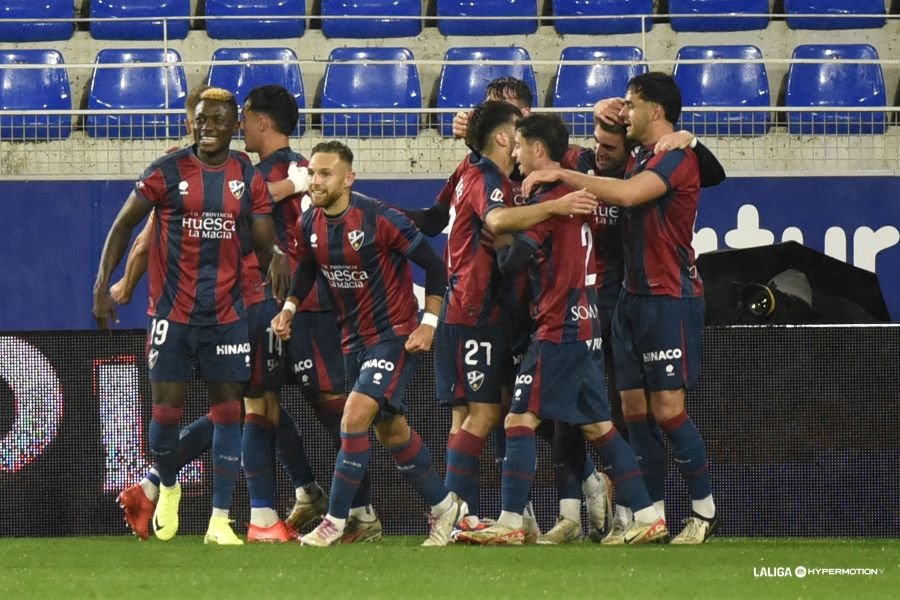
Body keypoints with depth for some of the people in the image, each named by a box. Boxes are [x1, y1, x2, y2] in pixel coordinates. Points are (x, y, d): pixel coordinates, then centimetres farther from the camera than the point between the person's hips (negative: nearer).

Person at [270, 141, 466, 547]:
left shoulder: (378, 219, -20)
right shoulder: (310, 224, -1)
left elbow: (434, 265, -13)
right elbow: (307, 267, 21)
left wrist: (429, 322, -16)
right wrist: (290, 306, 5)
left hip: (395, 334, -7)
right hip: (355, 339, 7)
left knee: (355, 417, -19)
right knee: (391, 430, 14)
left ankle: (335, 521, -13)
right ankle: (445, 505, 32)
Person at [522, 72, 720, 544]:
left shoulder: (676, 157, -13)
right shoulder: (640, 158, 17)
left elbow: (627, 194, -28)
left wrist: (560, 175, -25)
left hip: (669, 298, -9)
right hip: (633, 295, 9)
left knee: (667, 409, -9)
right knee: (634, 408, 4)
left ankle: (705, 511, 2)